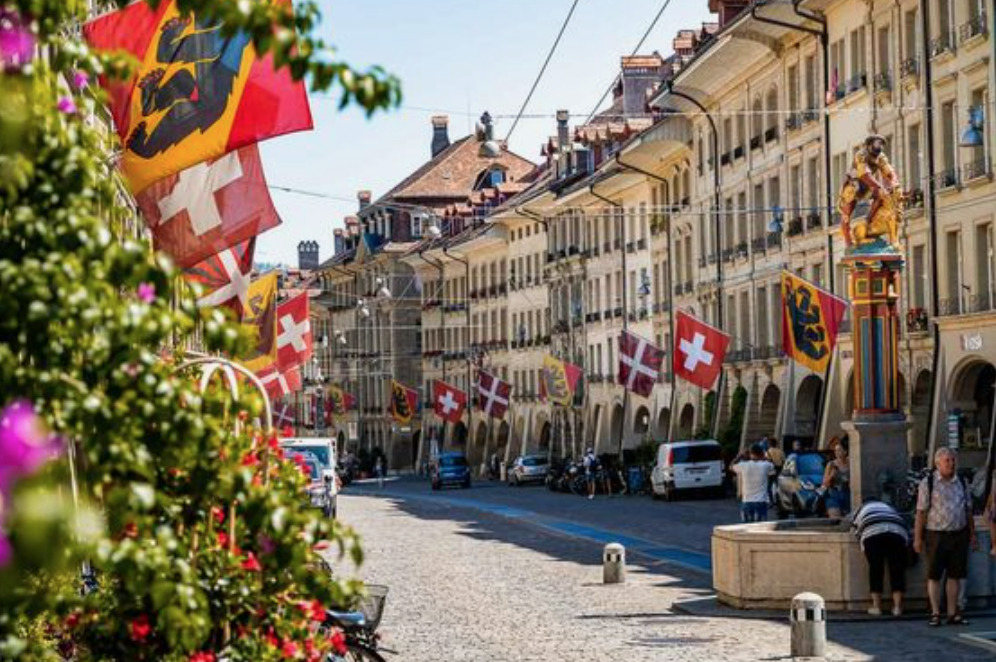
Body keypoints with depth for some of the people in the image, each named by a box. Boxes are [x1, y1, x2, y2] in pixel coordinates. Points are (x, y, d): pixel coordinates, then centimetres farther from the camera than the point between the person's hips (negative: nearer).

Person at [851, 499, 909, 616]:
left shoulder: (862, 509, 34)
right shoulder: (889, 508, 40)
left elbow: (858, 531, 25)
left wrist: (864, 548, 35)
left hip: (872, 533, -2)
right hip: (897, 533, 2)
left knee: (875, 570, 7)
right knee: (897, 570, 7)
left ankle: (876, 606, 7)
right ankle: (897, 606, 4)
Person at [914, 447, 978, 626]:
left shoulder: (962, 483, 11)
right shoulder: (928, 483, -3)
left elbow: (968, 511, 17)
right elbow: (921, 512, -5)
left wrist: (972, 535, 13)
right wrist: (918, 538, -8)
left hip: (959, 535, 4)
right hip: (936, 535, -4)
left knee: (955, 575, 6)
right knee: (934, 576, -1)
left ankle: (953, 613, 12)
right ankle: (935, 614, 4)